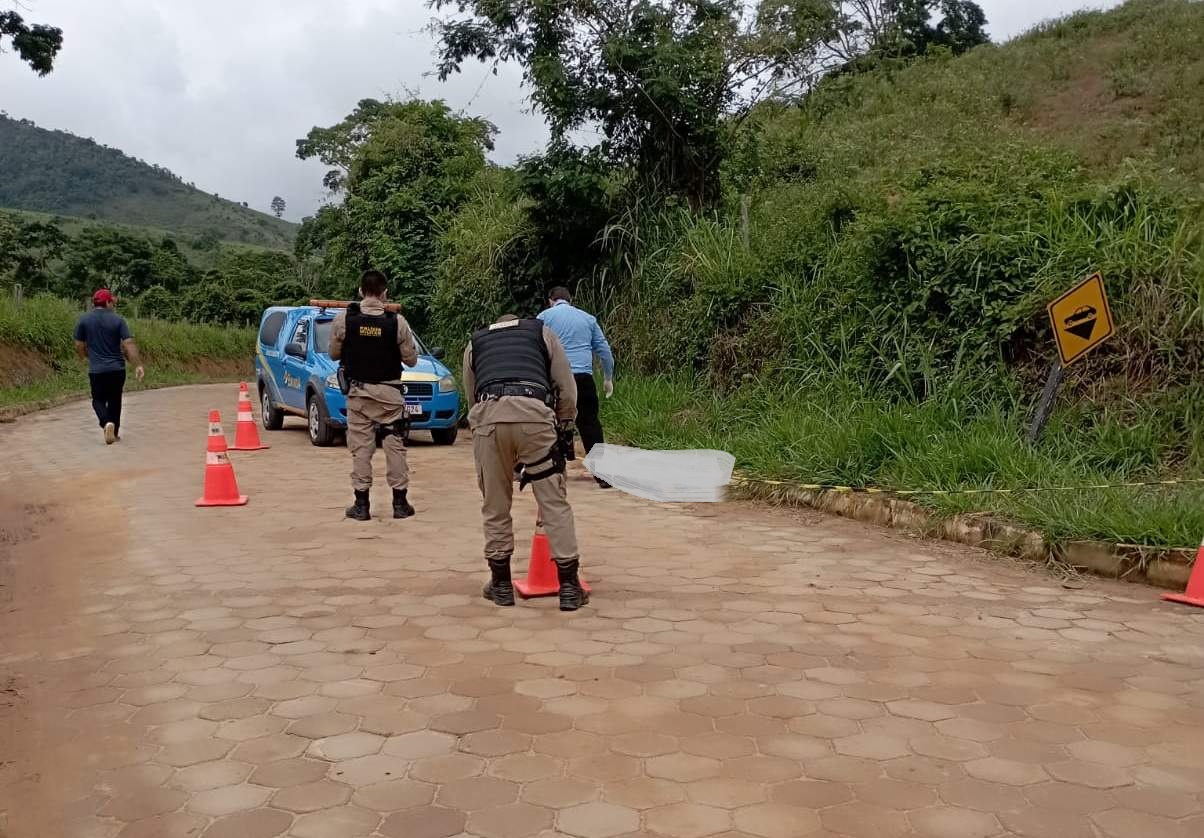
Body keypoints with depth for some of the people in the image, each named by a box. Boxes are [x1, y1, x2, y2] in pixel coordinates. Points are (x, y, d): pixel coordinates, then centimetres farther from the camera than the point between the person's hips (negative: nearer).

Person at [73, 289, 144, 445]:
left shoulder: (83, 320, 0)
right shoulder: (118, 320, -3)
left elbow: (79, 347, 4)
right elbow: (129, 344, -10)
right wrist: (138, 365, -9)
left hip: (96, 370, 0)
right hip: (117, 368, 0)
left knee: (98, 400, 10)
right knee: (115, 400, 14)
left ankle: (107, 422, -18)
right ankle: (115, 432, 21)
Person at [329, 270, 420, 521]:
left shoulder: (344, 319, -7)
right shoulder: (397, 322, -10)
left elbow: (334, 354, 5)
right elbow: (411, 359, -2)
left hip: (358, 392, 1)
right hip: (389, 392, -1)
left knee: (361, 447, 6)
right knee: (394, 446, 7)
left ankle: (361, 505, 8)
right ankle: (400, 503, 11)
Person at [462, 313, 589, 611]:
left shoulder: (475, 342, 32)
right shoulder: (542, 332, 28)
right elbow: (567, 390, 20)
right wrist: (560, 424, 33)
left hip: (487, 416, 2)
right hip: (534, 413, -1)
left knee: (494, 505, 14)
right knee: (555, 503, 5)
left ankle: (501, 584, 23)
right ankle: (569, 587, 7)